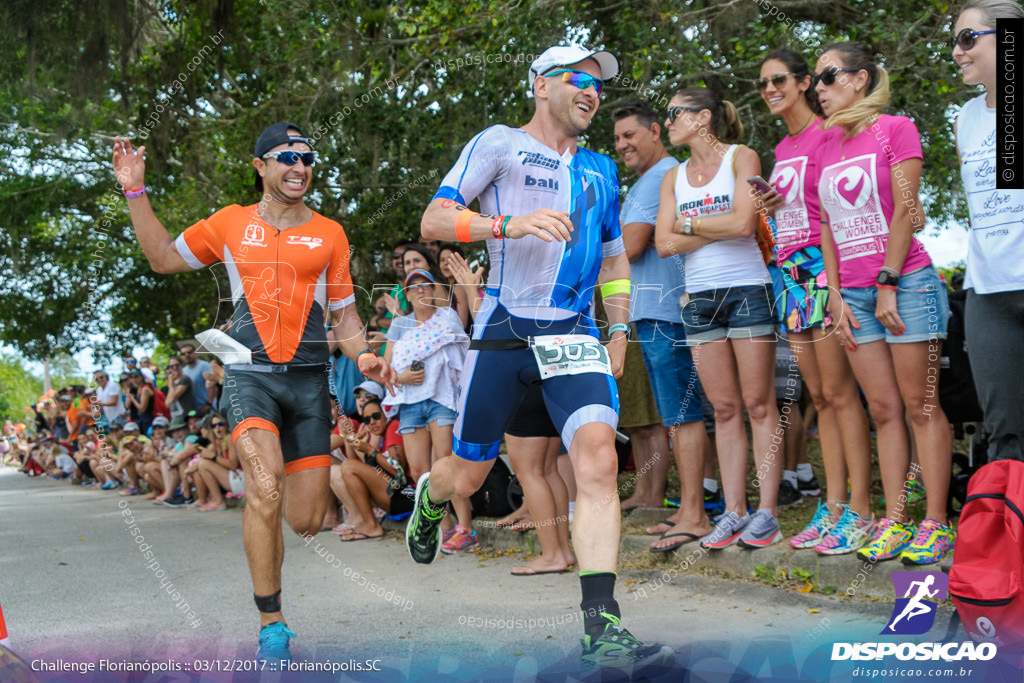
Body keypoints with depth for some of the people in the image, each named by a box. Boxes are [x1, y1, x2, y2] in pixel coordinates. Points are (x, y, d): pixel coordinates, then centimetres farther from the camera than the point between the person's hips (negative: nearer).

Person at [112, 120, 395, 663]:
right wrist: (136, 192, 12)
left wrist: (363, 356, -6)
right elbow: (164, 257, 21)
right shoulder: (231, 224, 9)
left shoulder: (329, 234, 10)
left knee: (306, 522, 0)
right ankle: (271, 623, -10)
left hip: (309, 378, 2)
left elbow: (344, 314, 13)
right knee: (265, 491, -24)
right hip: (250, 373, -2)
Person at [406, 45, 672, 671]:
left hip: (575, 334, 3)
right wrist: (513, 223, -21)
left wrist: (619, 331, 19)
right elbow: (433, 221, -6)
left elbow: (614, 256, 30)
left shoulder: (600, 170, 19)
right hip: (504, 333, -3)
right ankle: (428, 497, 48)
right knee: (468, 475, 8)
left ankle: (602, 630, -21)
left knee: (599, 459, -20)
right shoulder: (499, 144, 2)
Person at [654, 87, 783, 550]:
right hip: (699, 298, 5)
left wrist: (689, 223, -2)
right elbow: (664, 243, 4)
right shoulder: (673, 177, 15)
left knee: (759, 405, -5)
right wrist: (720, 227, -5)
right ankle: (734, 512, 7)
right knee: (725, 409, 5)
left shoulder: (741, 157, 1)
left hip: (747, 290, -5)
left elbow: (743, 222, -14)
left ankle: (767, 512, -3)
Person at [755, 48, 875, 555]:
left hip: (824, 268, -8)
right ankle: (834, 508, 11)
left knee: (839, 394, -9)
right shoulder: (782, 149, 19)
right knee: (820, 397, 8)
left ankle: (860, 512, -6)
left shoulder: (828, 136, -6)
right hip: (790, 275, 8)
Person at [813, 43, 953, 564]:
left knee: (919, 406, -4)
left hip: (905, 282, -6)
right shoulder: (827, 147, 14)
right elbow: (827, 226, 13)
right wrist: (836, 295, 5)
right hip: (854, 293, 6)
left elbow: (906, 211, -9)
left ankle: (935, 523, 0)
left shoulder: (895, 129, -2)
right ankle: (894, 521, 8)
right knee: (883, 409, 6)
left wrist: (888, 284, -13)